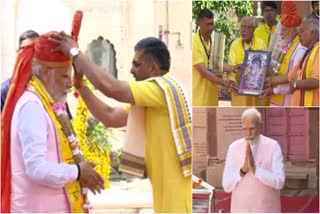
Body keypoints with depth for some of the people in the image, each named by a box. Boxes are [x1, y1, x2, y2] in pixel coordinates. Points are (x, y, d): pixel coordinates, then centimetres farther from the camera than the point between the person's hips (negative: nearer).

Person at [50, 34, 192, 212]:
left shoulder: (164, 87, -14)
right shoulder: (151, 100, 17)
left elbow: (111, 88, -23)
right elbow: (110, 117, 12)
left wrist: (75, 52, -14)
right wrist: (79, 84, 5)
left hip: (179, 190, -10)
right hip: (169, 190, 10)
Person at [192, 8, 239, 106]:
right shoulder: (194, 42, -17)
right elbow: (203, 70, -20)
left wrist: (232, 68, -13)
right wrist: (223, 82, -25)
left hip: (211, 90, 7)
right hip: (198, 92, -7)